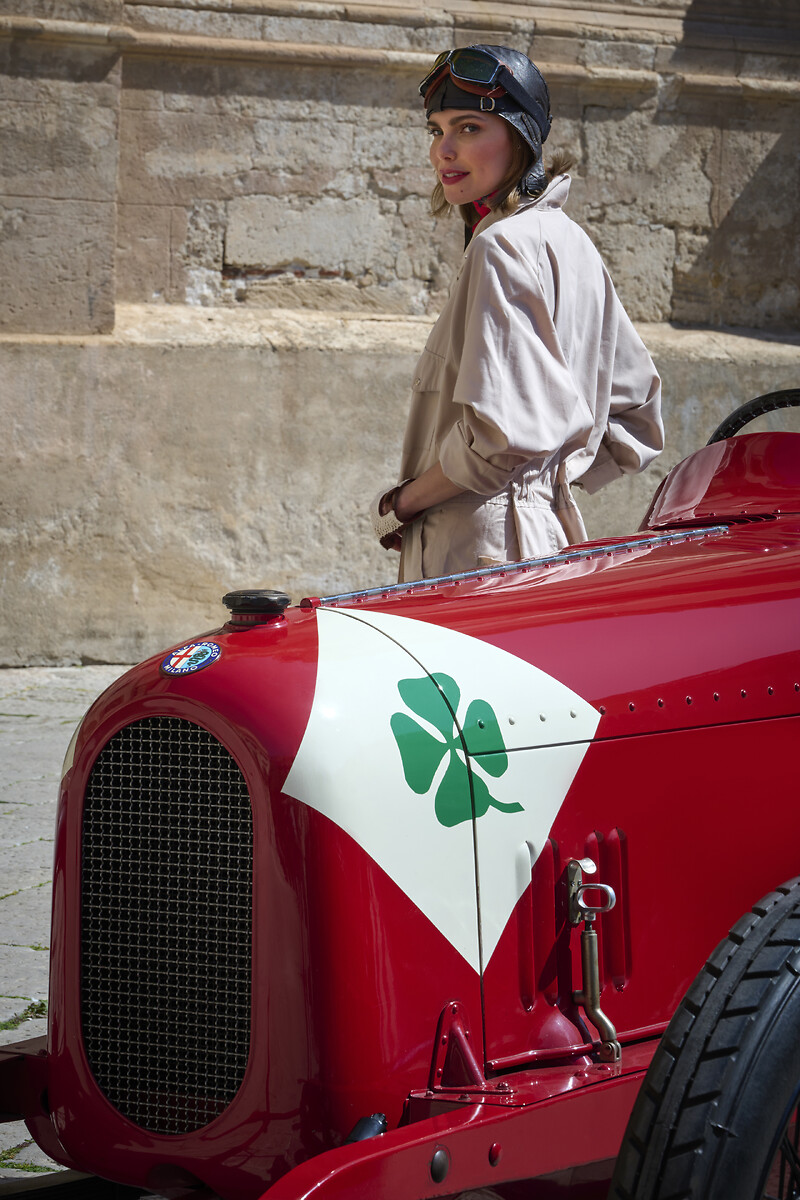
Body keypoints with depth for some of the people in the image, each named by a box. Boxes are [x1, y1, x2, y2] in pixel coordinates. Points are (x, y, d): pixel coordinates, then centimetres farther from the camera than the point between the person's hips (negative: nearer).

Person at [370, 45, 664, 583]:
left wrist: (398, 504, -10)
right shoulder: (570, 240, 15)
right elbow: (637, 418, 22)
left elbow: (498, 433, -23)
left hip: (485, 554, -10)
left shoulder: (502, 246, -13)